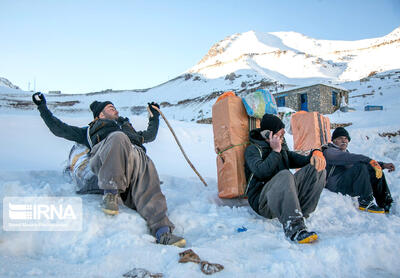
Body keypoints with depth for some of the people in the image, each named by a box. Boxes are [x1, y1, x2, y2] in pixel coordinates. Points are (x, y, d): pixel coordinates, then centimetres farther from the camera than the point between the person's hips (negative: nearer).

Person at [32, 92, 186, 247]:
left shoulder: (128, 127, 50)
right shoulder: (91, 130, 41)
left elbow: (150, 135, 63)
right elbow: (59, 129, 42)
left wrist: (154, 116, 67)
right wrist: (42, 107, 46)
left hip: (137, 156, 3)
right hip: (106, 159, -2)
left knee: (147, 172, -33)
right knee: (118, 137, -37)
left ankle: (161, 231, -50)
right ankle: (111, 193, -41)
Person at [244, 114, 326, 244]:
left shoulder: (282, 148, 26)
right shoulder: (253, 149, 6)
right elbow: (261, 172, -14)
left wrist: (316, 154, -1)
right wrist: (275, 151, -7)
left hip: (287, 197, 6)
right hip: (263, 201, -6)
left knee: (316, 169, -12)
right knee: (284, 175, -38)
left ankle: (300, 212, -26)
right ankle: (293, 227, -48)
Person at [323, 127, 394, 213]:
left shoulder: (346, 152, 27)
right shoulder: (329, 151, -2)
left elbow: (365, 162, 24)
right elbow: (347, 158, -20)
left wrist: (383, 165, 7)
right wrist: (370, 161, -28)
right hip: (336, 185, -8)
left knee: (376, 171, -4)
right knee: (360, 167, -28)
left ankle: (386, 205, -8)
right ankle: (365, 203, -25)